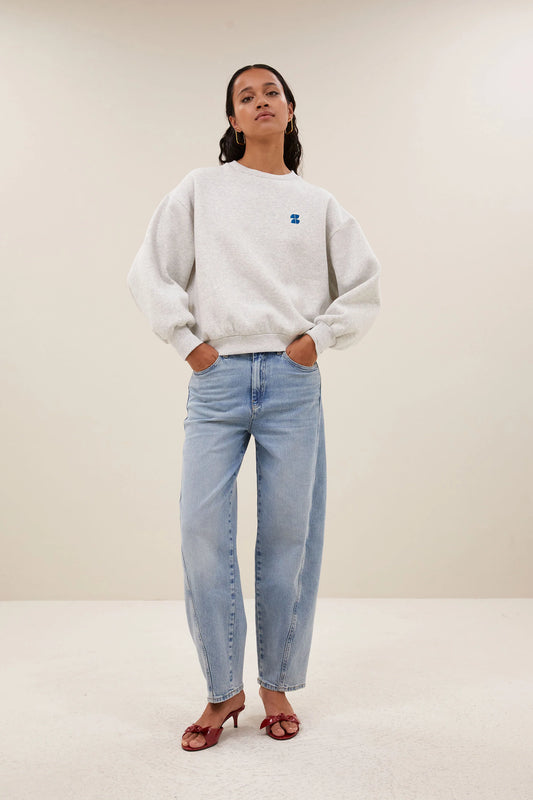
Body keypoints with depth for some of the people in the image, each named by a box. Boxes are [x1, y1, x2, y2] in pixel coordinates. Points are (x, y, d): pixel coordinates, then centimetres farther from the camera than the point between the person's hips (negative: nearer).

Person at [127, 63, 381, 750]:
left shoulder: (319, 203, 14)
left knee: (288, 537, 2)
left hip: (293, 381, 1)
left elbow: (364, 286, 18)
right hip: (217, 380, 0)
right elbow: (149, 273, 10)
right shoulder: (200, 189, 11)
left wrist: (321, 336, 5)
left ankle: (277, 685, 19)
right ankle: (222, 691, 12)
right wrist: (187, 339, 1)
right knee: (202, 533, -6)